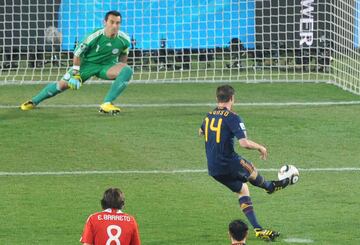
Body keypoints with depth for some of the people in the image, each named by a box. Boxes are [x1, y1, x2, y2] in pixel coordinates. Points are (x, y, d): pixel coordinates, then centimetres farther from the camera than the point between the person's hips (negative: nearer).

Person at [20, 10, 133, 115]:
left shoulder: (124, 40, -18)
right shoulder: (95, 36, -26)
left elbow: (124, 54, 7)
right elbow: (78, 53, -14)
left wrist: (121, 69, 8)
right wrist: (75, 74, -13)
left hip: (107, 66, 2)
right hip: (88, 63, -2)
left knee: (127, 70, -27)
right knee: (63, 84, -8)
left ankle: (107, 104, -27)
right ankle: (34, 102, 14)